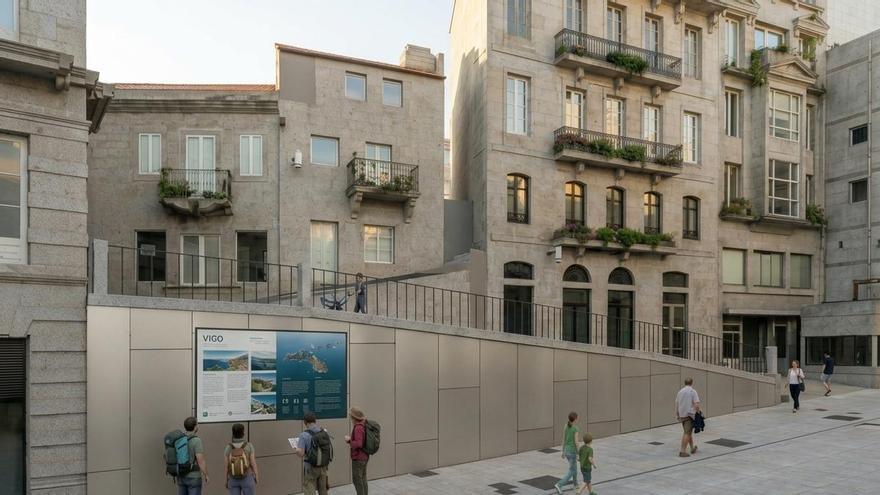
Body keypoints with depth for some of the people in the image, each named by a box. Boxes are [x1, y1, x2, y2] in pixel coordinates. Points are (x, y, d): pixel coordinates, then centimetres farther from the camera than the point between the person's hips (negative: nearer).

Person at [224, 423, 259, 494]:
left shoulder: (228, 448, -9)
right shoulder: (249, 446, -14)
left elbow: (226, 466, -5)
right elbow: (253, 464, -11)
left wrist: (226, 481, 8)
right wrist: (257, 478, 1)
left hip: (233, 480, 2)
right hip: (247, 479, -2)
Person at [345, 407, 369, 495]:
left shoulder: (358, 428, -22)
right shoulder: (364, 425, 6)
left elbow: (358, 444, -29)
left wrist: (349, 440, -16)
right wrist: (351, 440, 9)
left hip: (358, 458, -9)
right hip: (364, 457, 9)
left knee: (357, 480, 0)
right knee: (363, 480, 16)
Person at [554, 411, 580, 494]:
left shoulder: (566, 426, 1)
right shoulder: (575, 428, -20)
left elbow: (563, 439, 7)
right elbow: (576, 442, -21)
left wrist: (563, 451, 15)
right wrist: (578, 454, -12)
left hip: (566, 450, 7)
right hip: (572, 452, -7)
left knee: (574, 467, 28)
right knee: (571, 471, 1)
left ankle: (575, 484, 42)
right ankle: (559, 485, -13)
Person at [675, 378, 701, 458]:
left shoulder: (680, 391, 11)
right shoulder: (693, 391, -8)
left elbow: (676, 404, 14)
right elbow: (696, 404, -16)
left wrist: (677, 415, 22)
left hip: (681, 414, 6)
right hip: (689, 415, -6)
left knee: (688, 432, 20)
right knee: (687, 433, -6)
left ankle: (692, 448, 32)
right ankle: (682, 451, -10)